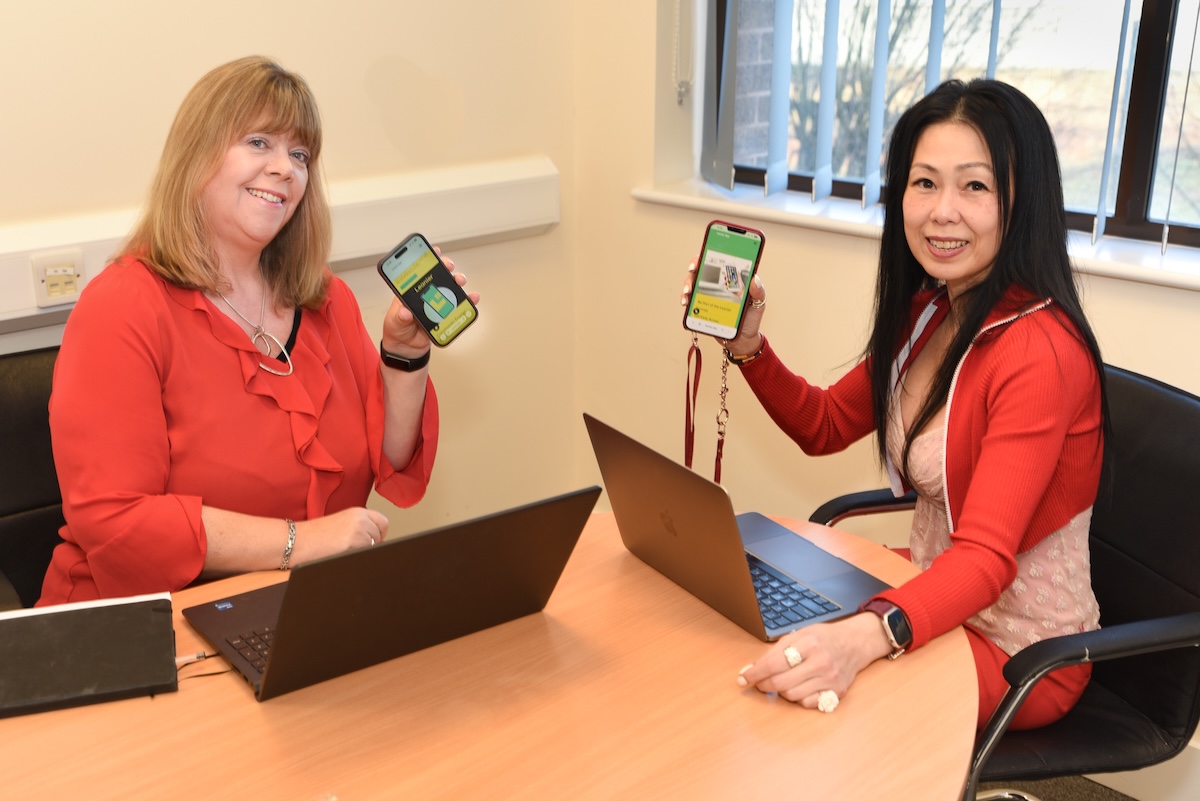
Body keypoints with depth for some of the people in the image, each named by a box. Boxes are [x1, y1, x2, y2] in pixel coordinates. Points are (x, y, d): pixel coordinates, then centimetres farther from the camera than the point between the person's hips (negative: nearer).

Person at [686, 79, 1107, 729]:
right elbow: (826, 427, 10)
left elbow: (986, 556, -34)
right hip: (935, 595, 8)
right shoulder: (930, 314, 1)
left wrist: (867, 634, -52)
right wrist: (748, 347, -7)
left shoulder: (1041, 352, -27)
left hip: (1017, 652, -7)